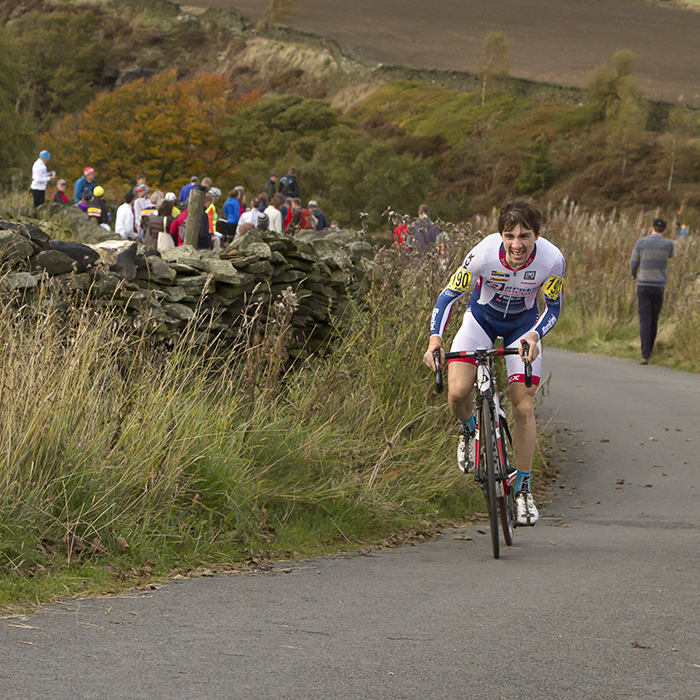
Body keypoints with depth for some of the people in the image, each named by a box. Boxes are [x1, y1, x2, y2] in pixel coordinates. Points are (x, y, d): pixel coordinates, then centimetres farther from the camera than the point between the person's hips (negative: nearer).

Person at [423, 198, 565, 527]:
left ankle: (523, 489, 9)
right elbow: (448, 295, -22)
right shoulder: (484, 254, -33)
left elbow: (552, 308, -14)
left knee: (524, 408, -7)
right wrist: (435, 339, -36)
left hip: (523, 324, 0)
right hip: (481, 317, 0)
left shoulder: (552, 259, -30)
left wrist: (534, 336, -34)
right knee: (457, 393, -20)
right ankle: (468, 430, 16)